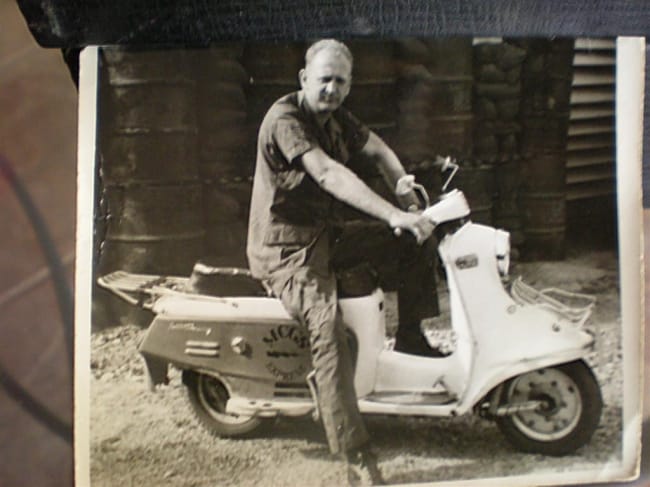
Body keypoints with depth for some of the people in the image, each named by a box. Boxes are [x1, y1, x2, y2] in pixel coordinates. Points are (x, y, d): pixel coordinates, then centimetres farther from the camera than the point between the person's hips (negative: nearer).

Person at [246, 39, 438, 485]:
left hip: (324, 234, 9)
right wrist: (394, 215, -41)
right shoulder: (285, 118, -20)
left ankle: (410, 339, 21)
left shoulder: (336, 119, 7)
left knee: (415, 243, 8)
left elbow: (378, 150, 19)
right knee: (328, 327, -30)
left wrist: (409, 196, 1)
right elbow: (329, 174, -33)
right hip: (286, 247, -9)